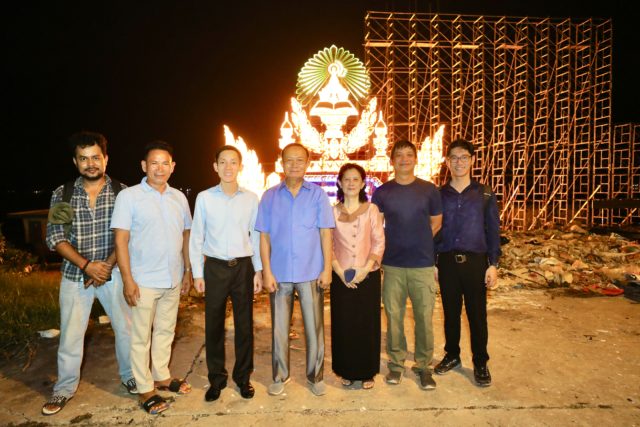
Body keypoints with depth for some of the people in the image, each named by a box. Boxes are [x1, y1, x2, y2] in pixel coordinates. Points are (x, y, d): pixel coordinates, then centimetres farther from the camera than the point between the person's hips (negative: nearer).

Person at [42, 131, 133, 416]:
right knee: (70, 334, 9)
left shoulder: (122, 192, -3)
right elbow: (55, 238, -4)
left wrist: (107, 266, -13)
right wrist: (87, 265, -15)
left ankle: (130, 376, 29)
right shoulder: (62, 194, 0)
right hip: (75, 275, 1)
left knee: (126, 328, 7)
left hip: (112, 272, -1)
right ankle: (65, 389, 29)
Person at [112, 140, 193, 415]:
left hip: (173, 280, 5)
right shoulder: (129, 196, -9)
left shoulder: (179, 197, 5)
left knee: (165, 331, 17)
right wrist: (128, 280, -15)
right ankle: (145, 389, 21)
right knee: (141, 337, 7)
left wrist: (188, 271, 9)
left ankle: (162, 376, 34)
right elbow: (121, 240, -10)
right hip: (144, 281, -4)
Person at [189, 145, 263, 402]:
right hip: (215, 267, 0)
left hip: (243, 266, 1)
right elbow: (196, 237, 3)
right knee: (214, 324, 8)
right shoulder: (204, 198, -1)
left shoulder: (251, 198, 2)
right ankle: (216, 378, 25)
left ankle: (243, 376, 26)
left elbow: (256, 236, 6)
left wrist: (258, 270, 3)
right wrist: (198, 273, 0)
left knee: (244, 323, 9)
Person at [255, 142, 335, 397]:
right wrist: (267, 271, -3)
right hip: (279, 274, 1)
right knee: (279, 327, 11)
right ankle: (280, 376, 28)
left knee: (314, 326, 7)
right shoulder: (270, 196, 3)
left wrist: (327, 268, -5)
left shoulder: (318, 195, 1)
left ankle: (315, 376, 25)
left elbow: (326, 233, 0)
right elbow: (264, 237, 3)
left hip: (311, 273, -1)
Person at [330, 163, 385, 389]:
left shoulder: (372, 209, 2)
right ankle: (346, 371, 24)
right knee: (343, 325, 7)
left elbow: (379, 242, -2)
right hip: (341, 278, 1)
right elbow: (328, 245, 3)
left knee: (367, 324, 6)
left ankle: (367, 372, 22)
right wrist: (340, 272, -9)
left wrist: (366, 268, -14)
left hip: (368, 276, 0)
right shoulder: (333, 211, 5)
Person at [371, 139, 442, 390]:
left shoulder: (429, 190, 4)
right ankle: (396, 362, 24)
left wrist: (418, 242, 8)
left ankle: (423, 365, 20)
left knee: (424, 317, 2)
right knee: (394, 316, 7)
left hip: (423, 264, 0)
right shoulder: (382, 192, 3)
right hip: (392, 265, 0)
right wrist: (395, 244, 6)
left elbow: (436, 222, 14)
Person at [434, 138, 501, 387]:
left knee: (477, 314, 5)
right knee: (450, 312, 12)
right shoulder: (439, 195, 5)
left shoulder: (484, 195, 2)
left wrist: (493, 264, -2)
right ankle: (452, 355, 29)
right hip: (447, 261, 1)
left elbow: (493, 231, 3)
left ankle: (480, 363, 21)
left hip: (475, 261, -1)